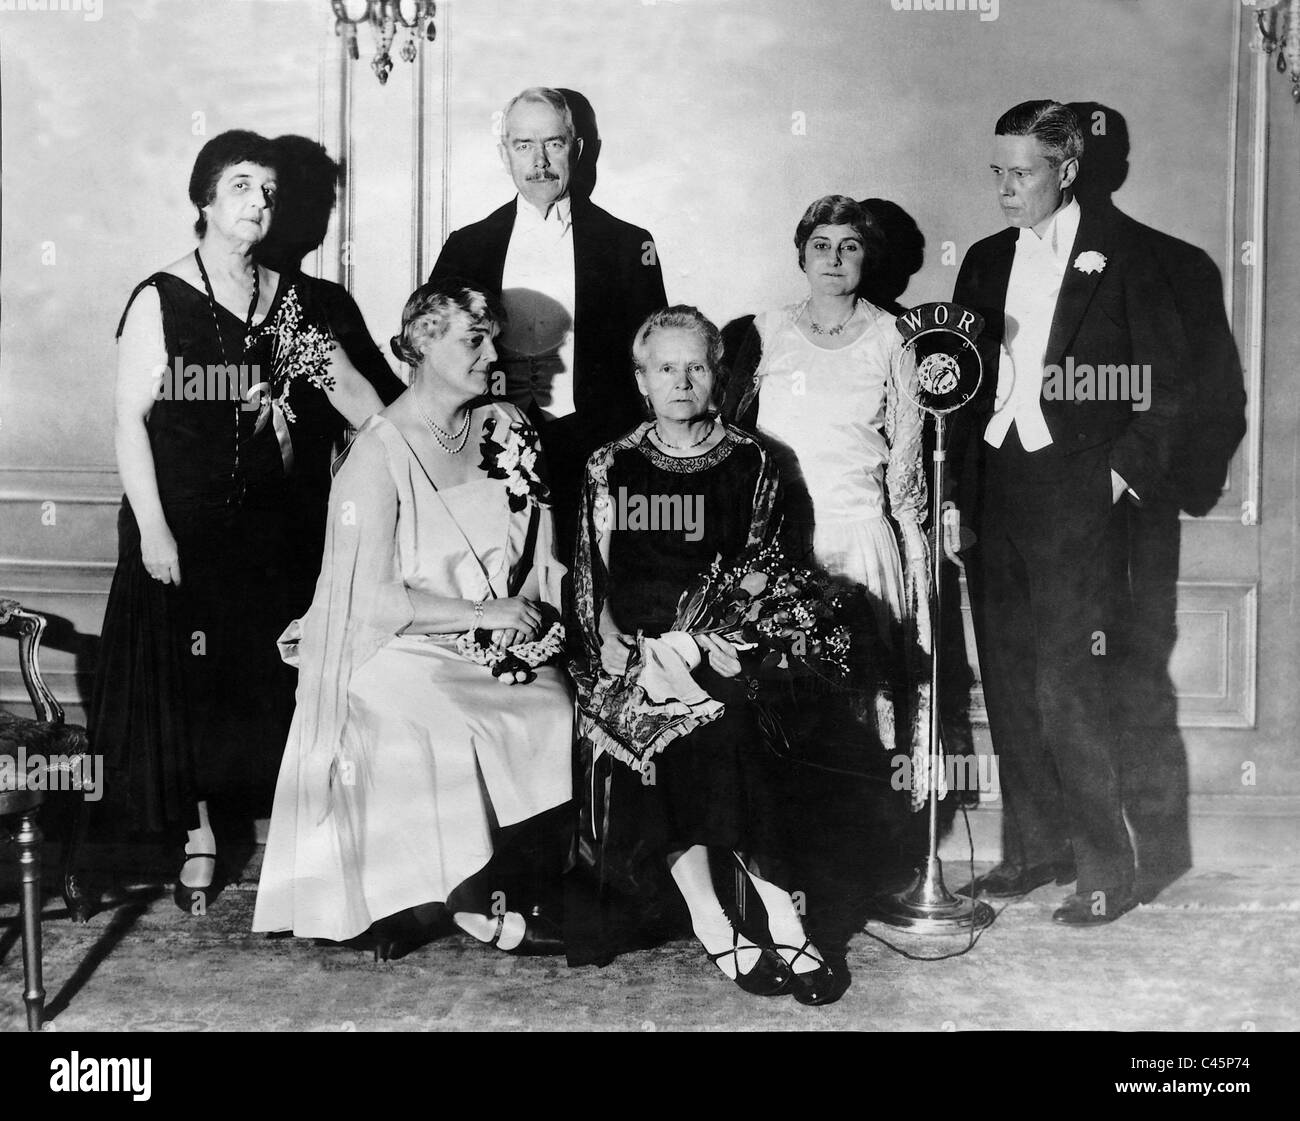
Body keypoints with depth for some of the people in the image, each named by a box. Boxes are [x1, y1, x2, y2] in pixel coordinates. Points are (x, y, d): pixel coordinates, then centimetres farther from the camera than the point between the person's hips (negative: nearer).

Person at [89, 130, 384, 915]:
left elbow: (348, 386, 4)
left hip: (262, 522, 3)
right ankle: (201, 839, 13)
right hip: (180, 522, -3)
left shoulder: (287, 299, 8)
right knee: (183, 675, 2)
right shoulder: (160, 300, -5)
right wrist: (152, 528, -13)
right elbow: (130, 418, -7)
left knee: (263, 674, 7)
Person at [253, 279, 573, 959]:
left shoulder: (507, 431, 9)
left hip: (493, 650, 6)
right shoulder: (380, 452, -10)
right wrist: (486, 611, -17)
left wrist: (527, 614, -5)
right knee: (449, 731, -31)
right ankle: (475, 906, -10)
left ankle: (426, 891, -12)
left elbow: (542, 559, 15)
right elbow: (371, 600, -16)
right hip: (395, 654, -5)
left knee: (556, 707, -22)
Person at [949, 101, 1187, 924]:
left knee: (1069, 686, -9)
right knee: (1008, 679, 8)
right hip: (994, 485, 6)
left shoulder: (1123, 251, 0)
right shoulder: (987, 261, 16)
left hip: (1073, 486, -6)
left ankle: (1106, 870, 1)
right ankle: (1034, 848, 20)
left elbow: (1165, 377, -2)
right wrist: (964, 471, 2)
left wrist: (1128, 470, -9)